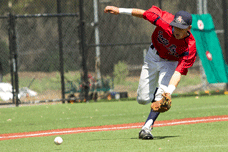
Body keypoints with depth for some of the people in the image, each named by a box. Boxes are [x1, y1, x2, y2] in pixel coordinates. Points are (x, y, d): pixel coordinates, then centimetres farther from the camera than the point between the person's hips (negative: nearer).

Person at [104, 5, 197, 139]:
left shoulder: (190, 48, -34)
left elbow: (179, 72, -42)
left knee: (161, 96, -27)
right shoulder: (165, 20, -31)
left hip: (170, 63, -3)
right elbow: (145, 13, -15)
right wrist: (120, 11, -12)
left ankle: (147, 127, -24)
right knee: (143, 99, 3)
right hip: (153, 56, 3)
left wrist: (170, 90, -58)